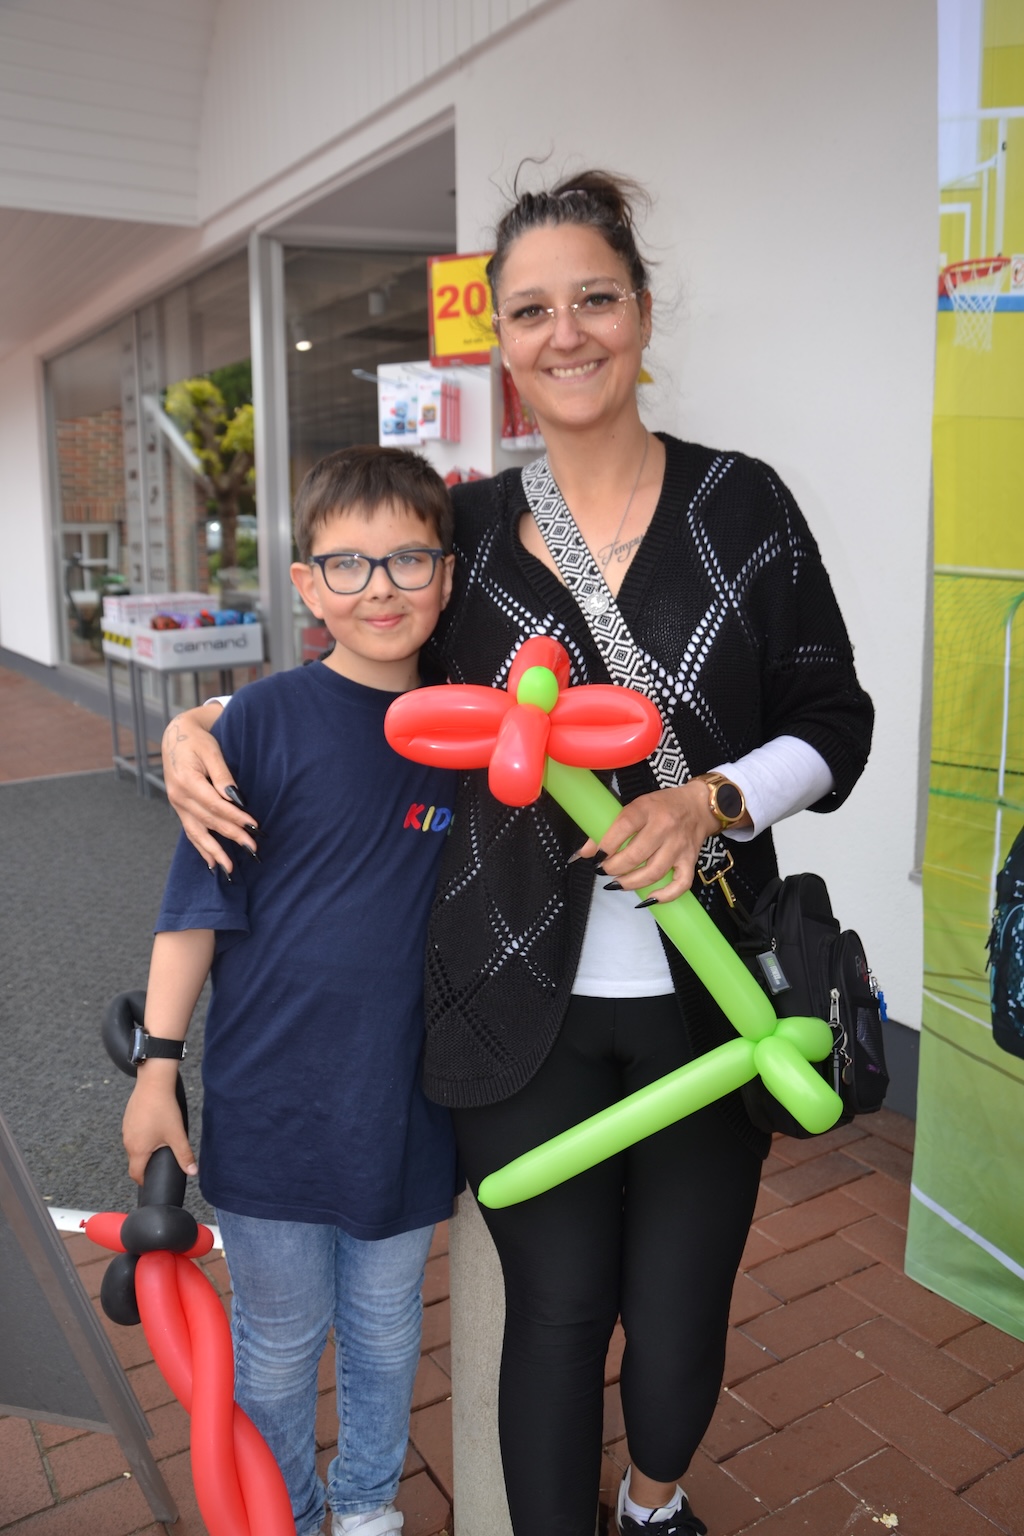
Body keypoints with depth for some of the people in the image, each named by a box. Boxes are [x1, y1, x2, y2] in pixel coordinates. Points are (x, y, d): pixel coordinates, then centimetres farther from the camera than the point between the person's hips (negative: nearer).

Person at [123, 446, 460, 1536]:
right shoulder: (267, 722, -13)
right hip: (269, 1103, -3)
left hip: (403, 1103, 3)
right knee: (277, 1342, 17)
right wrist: (158, 1064, -6)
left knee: (385, 1333, 22)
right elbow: (196, 904, -8)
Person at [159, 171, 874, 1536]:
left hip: (703, 989, 0)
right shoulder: (468, 528, 1)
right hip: (521, 999, 0)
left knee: (680, 1309, 13)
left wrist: (710, 801, -16)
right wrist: (202, 722, -4)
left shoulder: (742, 505, -2)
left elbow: (836, 722, 2)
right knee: (558, 1306, 11)